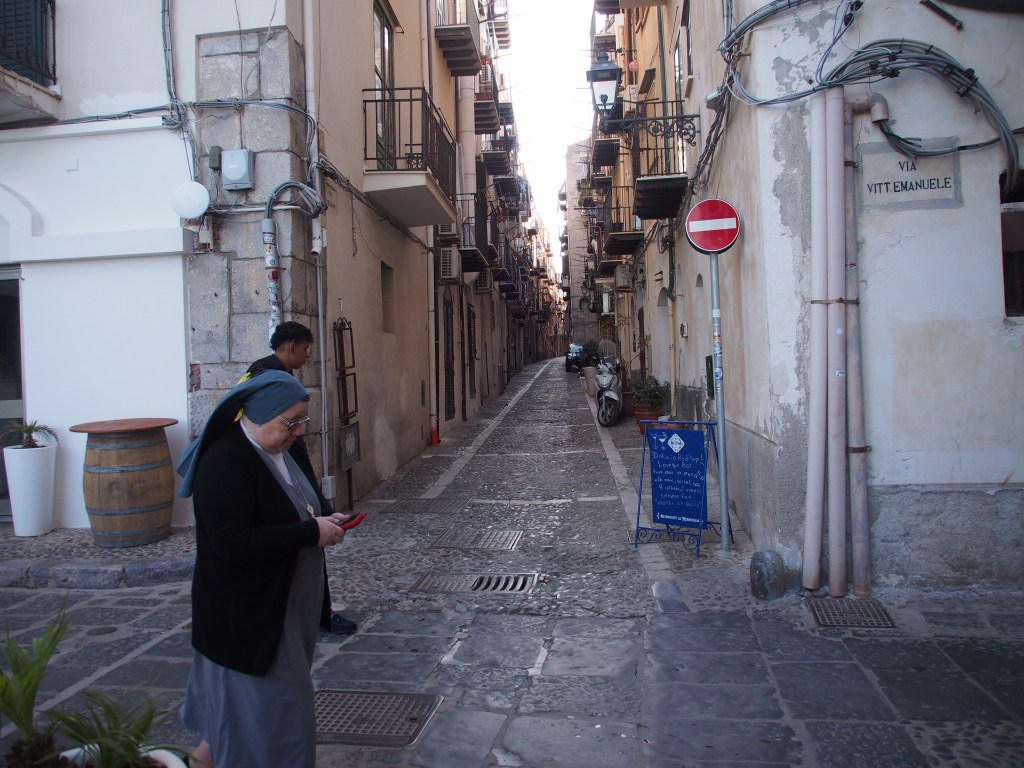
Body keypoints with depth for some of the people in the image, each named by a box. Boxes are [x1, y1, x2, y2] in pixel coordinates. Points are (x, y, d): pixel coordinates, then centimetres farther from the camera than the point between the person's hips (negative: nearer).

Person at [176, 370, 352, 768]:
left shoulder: (277, 452, 5)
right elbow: (232, 543, -30)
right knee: (264, 708, 4)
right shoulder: (225, 462, -23)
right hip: (244, 614, -9)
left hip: (281, 606, 9)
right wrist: (311, 533, -26)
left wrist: (323, 522, -2)